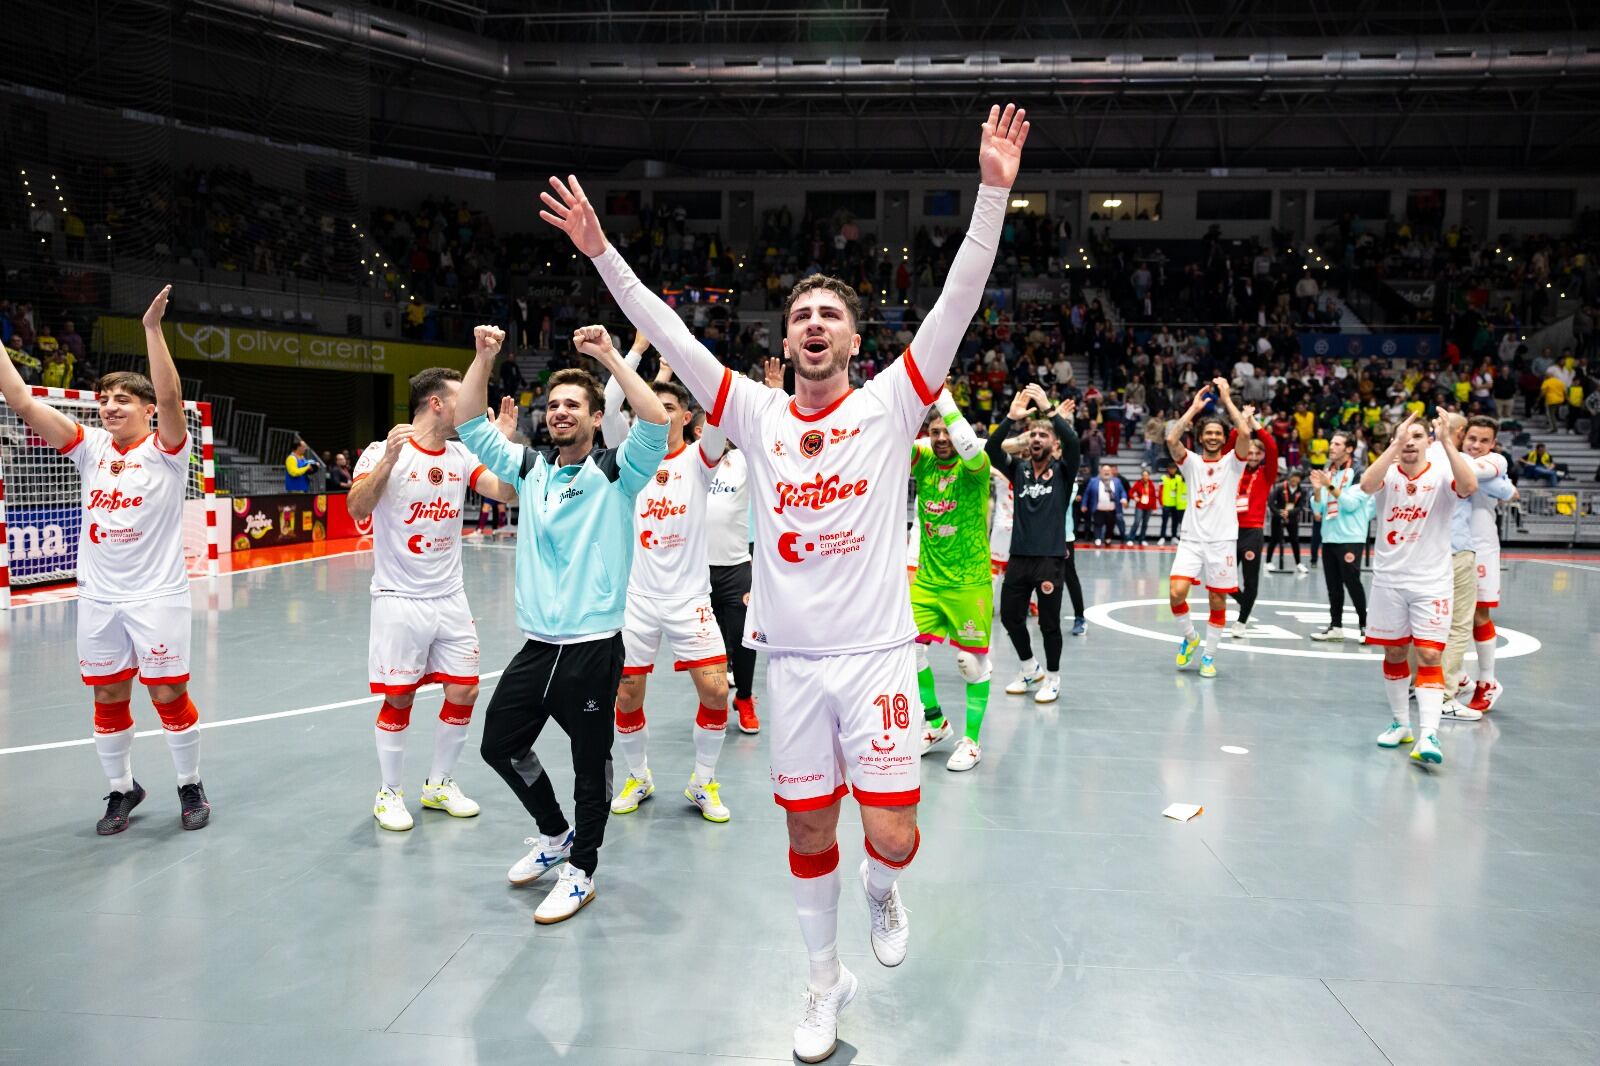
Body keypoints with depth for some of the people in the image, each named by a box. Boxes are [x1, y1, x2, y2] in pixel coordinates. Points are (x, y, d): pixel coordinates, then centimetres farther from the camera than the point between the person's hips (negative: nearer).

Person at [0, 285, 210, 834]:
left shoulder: (165, 450, -6)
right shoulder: (91, 446, 6)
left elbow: (171, 397, -24)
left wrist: (152, 327, -31)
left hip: (157, 596, -5)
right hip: (97, 598, 5)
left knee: (168, 695, 2)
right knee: (108, 698, 11)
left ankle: (191, 786, 19)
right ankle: (122, 789, 28)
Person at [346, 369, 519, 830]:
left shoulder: (461, 456, 6)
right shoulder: (383, 451, -9)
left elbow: (505, 492, -4)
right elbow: (358, 510, -23)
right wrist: (389, 460, -34)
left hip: (451, 598, 5)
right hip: (400, 599, -5)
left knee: (464, 692, 6)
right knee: (398, 699, 1)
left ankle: (439, 785, 25)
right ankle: (389, 794, 20)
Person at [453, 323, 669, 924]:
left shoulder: (615, 473, -4)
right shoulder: (530, 470, 10)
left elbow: (656, 421, -20)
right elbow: (470, 426, 10)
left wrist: (609, 356, -20)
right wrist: (484, 358, 0)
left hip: (593, 646, -5)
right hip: (536, 644, 6)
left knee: (590, 763, 5)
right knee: (499, 744, 14)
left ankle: (581, 871, 23)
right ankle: (555, 834, 36)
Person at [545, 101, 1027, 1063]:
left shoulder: (888, 405, -2)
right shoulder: (758, 415, 4)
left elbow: (959, 304, -11)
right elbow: (670, 335, 1)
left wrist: (994, 192, -19)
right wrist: (602, 252, -3)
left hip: (876, 653, -2)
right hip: (791, 658, 2)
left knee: (892, 836, -6)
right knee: (809, 831, 12)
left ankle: (883, 890, 32)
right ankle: (827, 982, 33)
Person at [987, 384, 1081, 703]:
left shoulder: (1062, 470, 1)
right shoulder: (1018, 468, 8)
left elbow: (1073, 443, -20)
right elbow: (991, 449, -9)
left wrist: (1049, 409, -27)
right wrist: (1011, 418, -23)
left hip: (1050, 557, -3)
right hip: (1019, 556, 4)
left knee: (1049, 622, 2)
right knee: (1009, 616, 9)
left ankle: (1052, 677, 22)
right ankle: (1031, 669, 31)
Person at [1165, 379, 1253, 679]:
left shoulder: (1232, 462, 4)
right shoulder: (1191, 461, 7)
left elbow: (1245, 432, -15)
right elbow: (1171, 440, -13)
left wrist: (1226, 400, -7)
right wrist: (1195, 406, -7)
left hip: (1222, 541, 0)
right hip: (1191, 539, 0)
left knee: (1218, 601, 3)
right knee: (1176, 593, -14)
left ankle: (1209, 655, 18)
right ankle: (1189, 637, 13)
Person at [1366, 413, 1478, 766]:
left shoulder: (1441, 474, -4)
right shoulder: (1388, 473, -1)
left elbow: (1469, 486, -28)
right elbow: (1367, 484, -25)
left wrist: (1446, 441, -32)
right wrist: (1395, 443, -32)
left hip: (1431, 582, -2)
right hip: (1388, 579, 2)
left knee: (1429, 656, -9)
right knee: (1394, 653, 11)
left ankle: (1428, 735, -13)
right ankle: (1400, 724, 25)